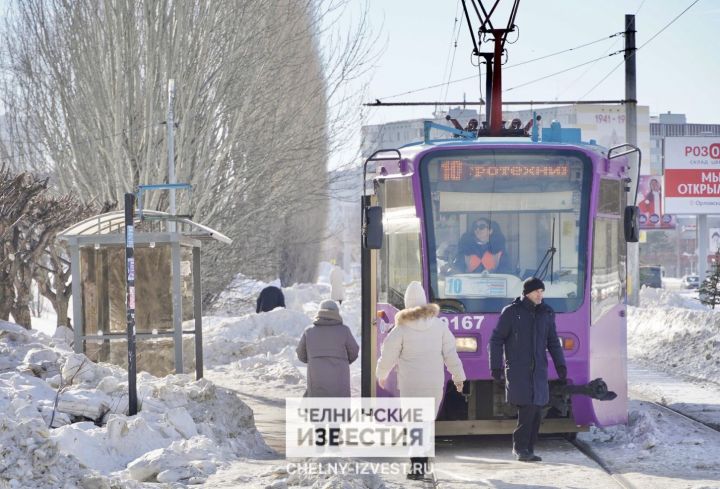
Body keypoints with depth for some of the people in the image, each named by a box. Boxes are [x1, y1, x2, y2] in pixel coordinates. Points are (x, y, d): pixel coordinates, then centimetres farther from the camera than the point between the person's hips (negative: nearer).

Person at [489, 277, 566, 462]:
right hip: (517, 370, -5)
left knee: (536, 412, 2)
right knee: (527, 408, -14)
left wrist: (560, 364, 3)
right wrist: (495, 367, -6)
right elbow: (496, 340, 0)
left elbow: (553, 341, 16)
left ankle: (527, 450, 10)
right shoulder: (511, 312, -3)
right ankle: (520, 447, -2)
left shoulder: (546, 313, 10)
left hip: (539, 371, 5)